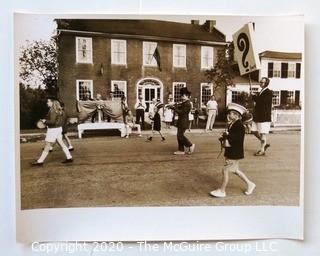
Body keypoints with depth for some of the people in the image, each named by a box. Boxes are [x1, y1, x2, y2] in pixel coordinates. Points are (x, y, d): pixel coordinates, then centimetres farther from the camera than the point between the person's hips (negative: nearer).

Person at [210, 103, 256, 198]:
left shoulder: (239, 125, -20)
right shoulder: (232, 124, 9)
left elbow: (238, 138, -30)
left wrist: (227, 135, -24)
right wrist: (224, 137, -2)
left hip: (235, 153, -10)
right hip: (231, 152, 10)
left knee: (225, 170, -1)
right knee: (235, 170, 21)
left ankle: (222, 191, 13)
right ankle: (250, 184, 35)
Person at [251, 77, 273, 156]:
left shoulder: (269, 92, -9)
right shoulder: (260, 92, 17)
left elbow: (262, 101, -22)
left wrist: (254, 96, -11)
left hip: (264, 117, -9)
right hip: (257, 116, 9)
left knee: (263, 133, -3)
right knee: (254, 131, 12)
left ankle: (262, 150, 5)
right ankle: (264, 144, 27)